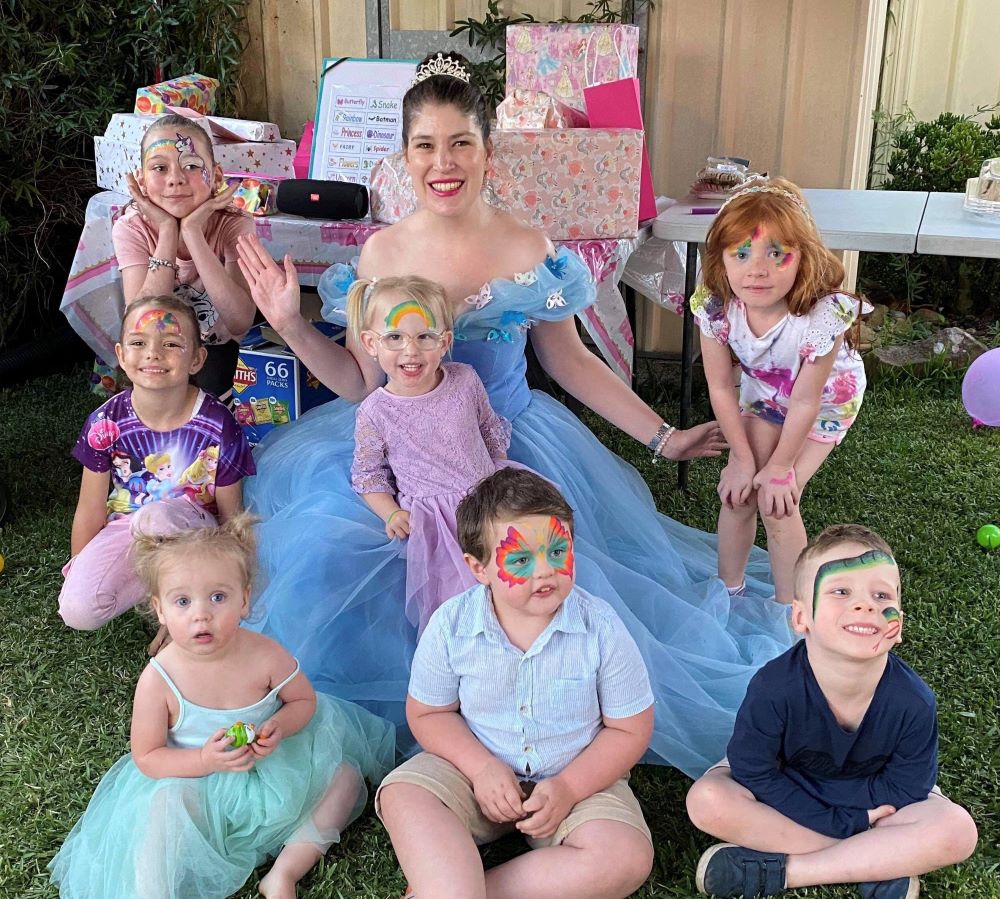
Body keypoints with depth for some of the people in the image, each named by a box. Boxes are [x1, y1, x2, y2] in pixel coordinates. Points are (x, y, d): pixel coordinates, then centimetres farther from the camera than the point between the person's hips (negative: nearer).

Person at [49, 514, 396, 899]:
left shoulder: (265, 656, -18)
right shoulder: (158, 680, -21)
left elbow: (305, 700, -1)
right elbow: (146, 757, -11)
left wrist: (278, 727, -23)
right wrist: (204, 760, -27)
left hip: (272, 767, 3)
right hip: (193, 781, -3)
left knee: (346, 777, -7)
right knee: (165, 805, -34)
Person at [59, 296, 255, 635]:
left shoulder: (218, 426, -17)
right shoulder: (105, 423, -10)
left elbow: (231, 517, -7)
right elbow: (91, 512, 1)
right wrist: (77, 575, 6)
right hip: (125, 527, 3)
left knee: (156, 516, -37)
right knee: (78, 611, -21)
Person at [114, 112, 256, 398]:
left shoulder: (234, 225, -21)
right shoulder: (132, 229, -18)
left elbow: (240, 323, -35)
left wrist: (192, 231, -37)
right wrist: (168, 232, -32)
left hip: (219, 353, -1)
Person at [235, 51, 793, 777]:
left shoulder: (530, 251, -8)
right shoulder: (380, 254, -3)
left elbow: (570, 362, 3)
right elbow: (362, 384, 4)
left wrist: (663, 437, 1)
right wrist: (290, 324, -7)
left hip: (511, 448, -1)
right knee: (328, 554, -15)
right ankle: (396, 708, 13)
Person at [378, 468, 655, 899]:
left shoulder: (601, 628, -17)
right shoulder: (451, 625, -14)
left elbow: (629, 730, -8)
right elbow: (427, 712, -2)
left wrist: (568, 788, -20)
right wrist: (482, 767, -18)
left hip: (578, 777, 0)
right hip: (481, 768, 1)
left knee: (628, 859, -26)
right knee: (402, 795, -25)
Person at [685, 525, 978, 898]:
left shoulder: (913, 702, -25)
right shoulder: (774, 688, -30)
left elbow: (904, 789, -17)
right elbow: (755, 774, -22)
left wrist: (802, 797, -24)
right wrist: (843, 823, -25)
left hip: (869, 798, 2)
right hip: (784, 781, -1)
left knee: (957, 830, -23)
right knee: (707, 800, -27)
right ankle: (878, 863, -21)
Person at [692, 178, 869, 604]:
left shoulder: (821, 316, -40)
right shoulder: (716, 308, -30)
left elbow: (805, 402, -27)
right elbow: (721, 389, -16)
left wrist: (780, 467, -15)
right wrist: (743, 458, -10)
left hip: (825, 401, -3)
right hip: (762, 394, 4)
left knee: (778, 502, -10)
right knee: (737, 493, 1)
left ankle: (788, 611, 12)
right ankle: (728, 589, 25)